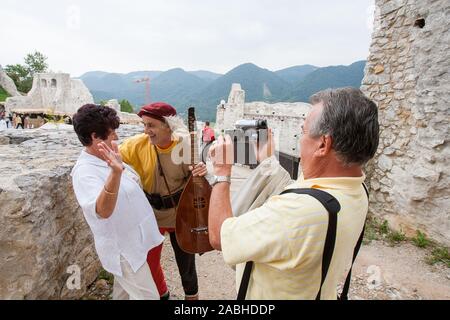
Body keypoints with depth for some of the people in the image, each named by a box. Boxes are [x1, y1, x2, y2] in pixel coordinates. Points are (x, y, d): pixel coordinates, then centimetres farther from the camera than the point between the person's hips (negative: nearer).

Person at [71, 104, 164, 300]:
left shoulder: (107, 159, 1)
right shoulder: (85, 172, -28)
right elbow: (103, 211, -47)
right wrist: (115, 173, -59)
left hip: (130, 242, 9)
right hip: (123, 248, -9)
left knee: (124, 291, 26)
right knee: (148, 296, 2)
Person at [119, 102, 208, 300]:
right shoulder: (138, 144, -15)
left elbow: (194, 181, -9)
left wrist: (202, 172, -30)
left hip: (181, 215, -2)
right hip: (151, 216, 3)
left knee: (185, 260, 15)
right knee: (149, 260, 19)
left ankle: (191, 294, 46)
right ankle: (161, 293, 51)